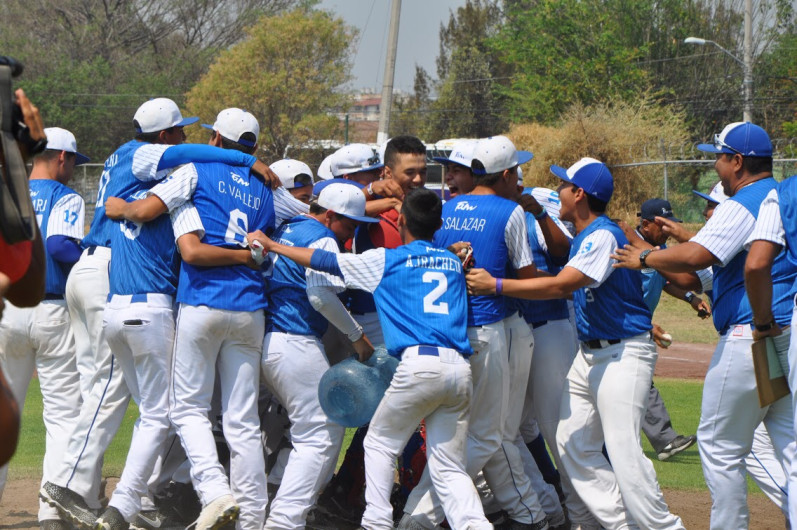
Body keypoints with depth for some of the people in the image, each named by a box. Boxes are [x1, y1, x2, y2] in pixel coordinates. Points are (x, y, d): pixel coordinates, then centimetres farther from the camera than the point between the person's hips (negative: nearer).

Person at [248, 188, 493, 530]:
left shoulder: (386, 260, 8)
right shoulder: (453, 262, 22)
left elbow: (323, 260, 13)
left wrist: (270, 245, 25)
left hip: (420, 364, -4)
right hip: (460, 369, 4)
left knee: (380, 442, 17)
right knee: (449, 467, 8)